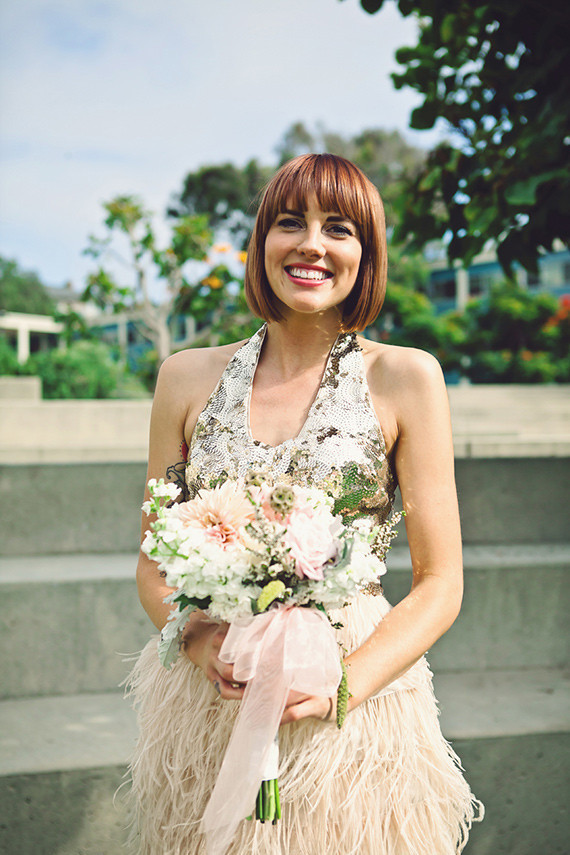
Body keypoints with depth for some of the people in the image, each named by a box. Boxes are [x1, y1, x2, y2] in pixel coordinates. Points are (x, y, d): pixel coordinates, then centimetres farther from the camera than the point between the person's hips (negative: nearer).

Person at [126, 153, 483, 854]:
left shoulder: (406, 377, -5)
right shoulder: (188, 377, 2)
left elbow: (440, 583, -4)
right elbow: (154, 561, 7)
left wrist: (346, 682, -19)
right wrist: (199, 637, -13)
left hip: (353, 717, -2)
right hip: (202, 710, 2)